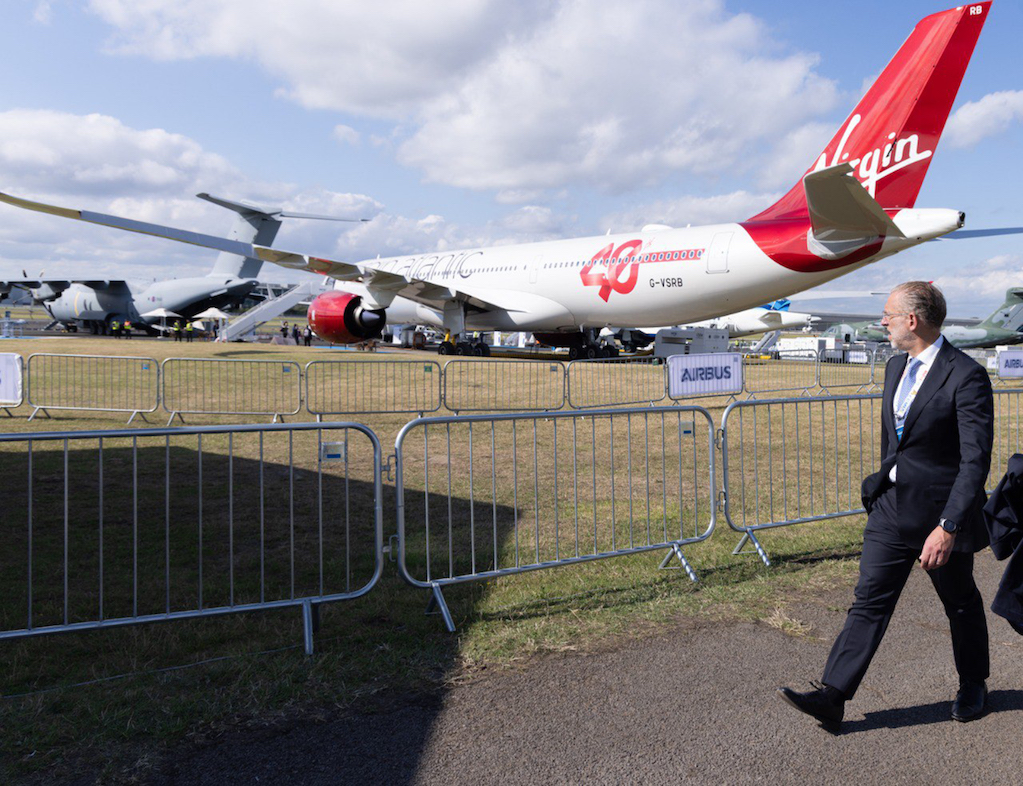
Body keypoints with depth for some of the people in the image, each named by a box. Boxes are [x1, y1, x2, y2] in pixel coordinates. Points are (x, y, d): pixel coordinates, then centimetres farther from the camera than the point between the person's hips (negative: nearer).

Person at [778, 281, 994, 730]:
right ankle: (831, 696, 3)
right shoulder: (896, 367, 7)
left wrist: (947, 527, -27)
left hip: (941, 512, -6)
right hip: (892, 509, 6)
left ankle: (973, 687, 40)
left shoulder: (965, 377, -18)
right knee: (869, 601, 3)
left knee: (961, 605, 16)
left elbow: (976, 461, -22)